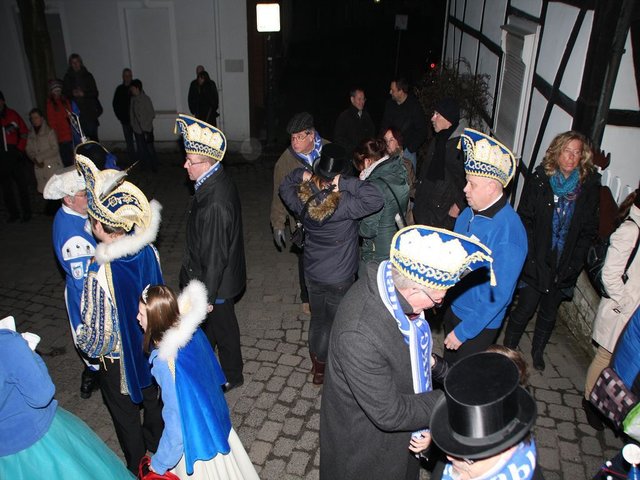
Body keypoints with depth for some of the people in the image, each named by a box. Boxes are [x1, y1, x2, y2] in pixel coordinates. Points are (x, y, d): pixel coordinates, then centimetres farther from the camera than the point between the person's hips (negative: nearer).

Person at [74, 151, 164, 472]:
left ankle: (137, 465, 45)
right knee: (150, 395, 29)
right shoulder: (147, 250, -19)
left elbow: (97, 331, -24)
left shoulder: (99, 274, -36)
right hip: (150, 345, 5)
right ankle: (157, 442, 55)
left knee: (124, 412, 21)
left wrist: (87, 346, -2)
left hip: (117, 358, -5)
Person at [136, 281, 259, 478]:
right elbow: (211, 371, 3)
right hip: (212, 417, 6)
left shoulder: (167, 362, -35)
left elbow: (177, 426, -27)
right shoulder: (190, 331, -15)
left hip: (195, 436, -6)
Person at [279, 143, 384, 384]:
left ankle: (316, 363, 44)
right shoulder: (343, 204, -29)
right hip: (340, 278, -5)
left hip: (312, 274, 5)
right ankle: (322, 369, 34)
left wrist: (301, 174, -9)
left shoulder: (301, 199, -13)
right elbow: (376, 199, -37)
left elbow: (284, 186, 8)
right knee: (333, 322, 17)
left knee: (317, 317, 25)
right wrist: (345, 184, -33)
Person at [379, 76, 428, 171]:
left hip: (407, 150, -4)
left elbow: (422, 131, -6)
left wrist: (411, 148, -11)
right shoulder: (390, 104, 7)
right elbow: (384, 125, 16)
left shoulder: (415, 106, -7)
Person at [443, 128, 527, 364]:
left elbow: (499, 295, -27)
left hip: (478, 324, -7)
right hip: (453, 307, 7)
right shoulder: (470, 212, -5)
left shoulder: (508, 232, -30)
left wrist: (463, 332, -21)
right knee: (448, 367, 26)